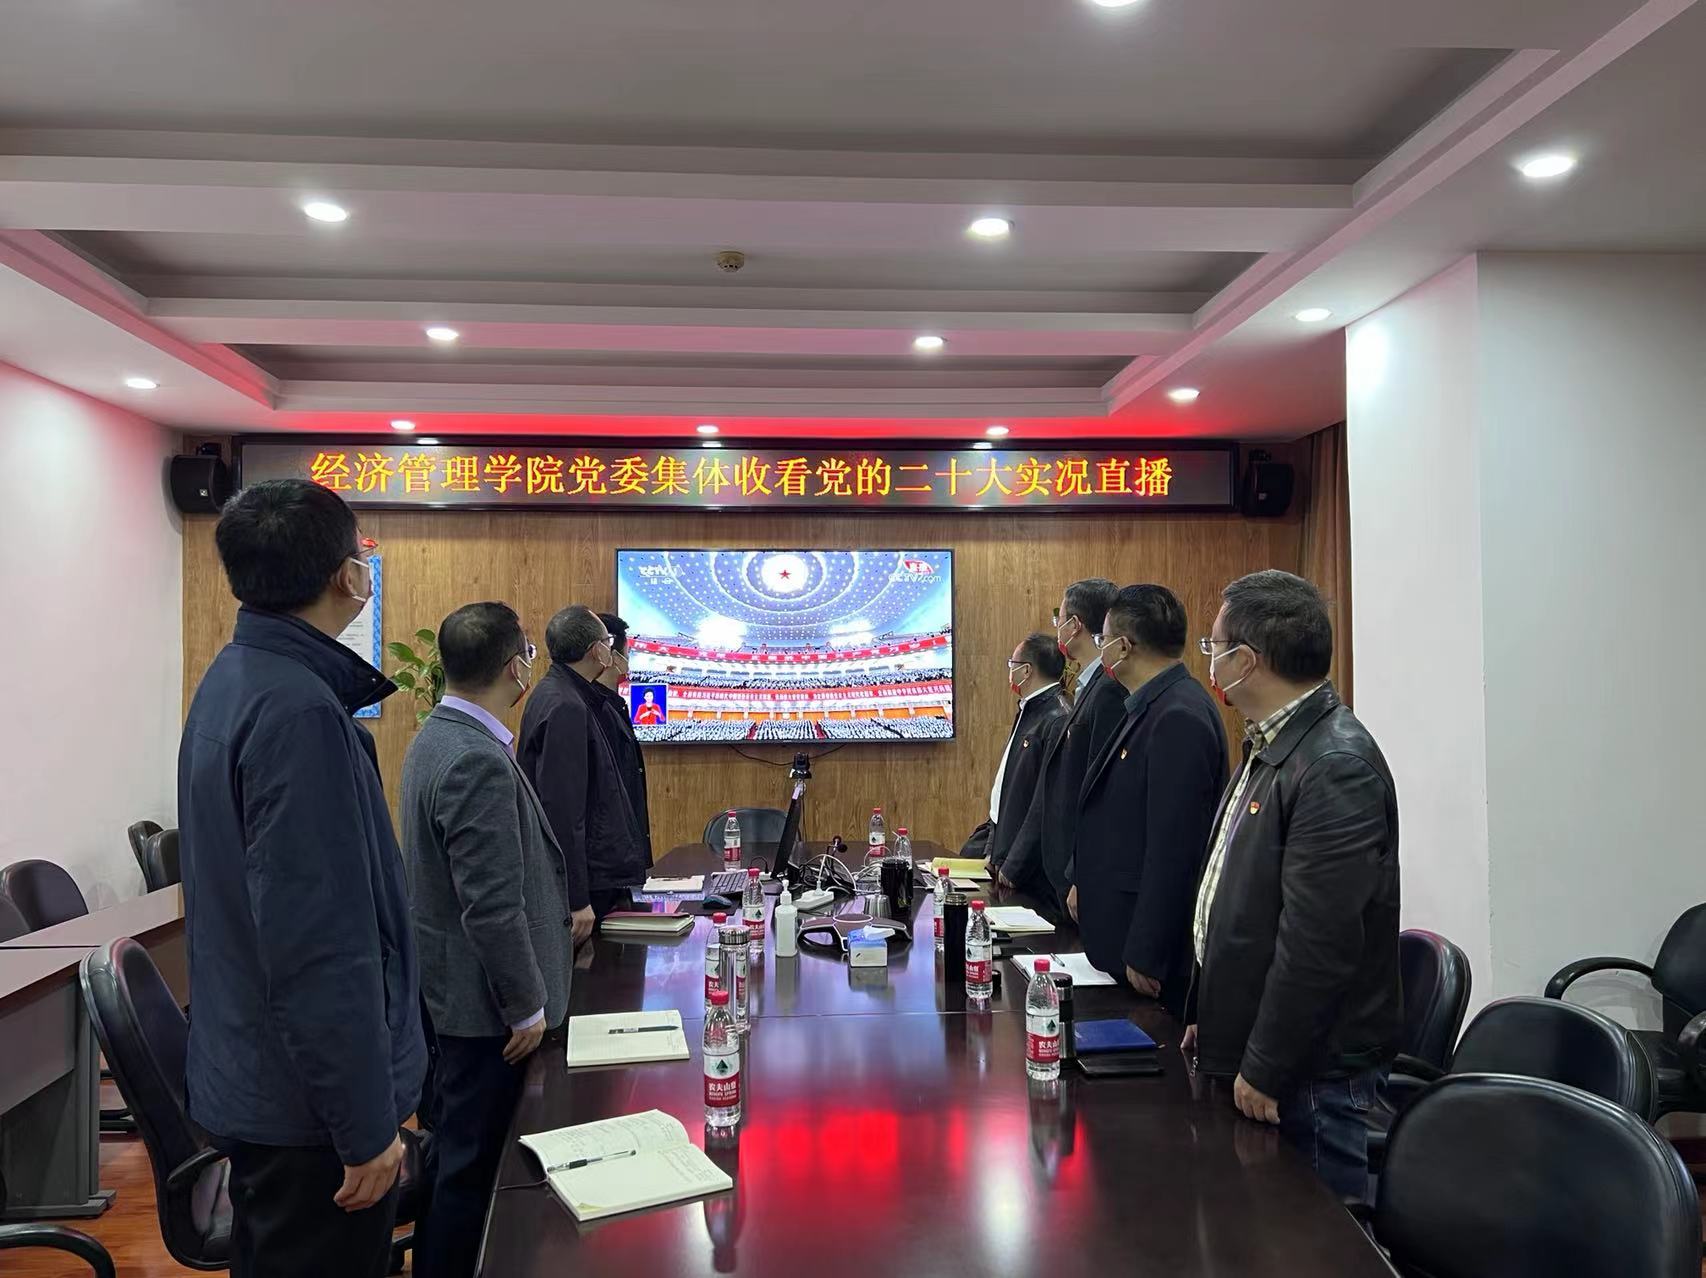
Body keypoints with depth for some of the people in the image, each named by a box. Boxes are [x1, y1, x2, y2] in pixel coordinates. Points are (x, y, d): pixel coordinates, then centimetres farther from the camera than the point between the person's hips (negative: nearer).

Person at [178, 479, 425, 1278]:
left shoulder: (237, 680, 6)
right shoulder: (299, 711, -26)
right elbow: (321, 949, -26)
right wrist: (367, 1125, -20)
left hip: (254, 1083, 10)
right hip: (308, 1104, -10)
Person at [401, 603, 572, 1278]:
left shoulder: (437, 736, 6)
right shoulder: (479, 762, -27)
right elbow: (492, 906, -26)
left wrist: (551, 916, 22)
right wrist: (527, 1006, -15)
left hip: (446, 987, 10)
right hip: (483, 999, -10)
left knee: (452, 1152, 23)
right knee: (469, 1167, 4)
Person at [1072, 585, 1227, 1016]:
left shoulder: (1179, 718, -21)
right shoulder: (1152, 707, 9)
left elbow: (1175, 850, -24)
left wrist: (1146, 957, -20)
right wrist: (1084, 881, 20)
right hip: (1120, 932, 9)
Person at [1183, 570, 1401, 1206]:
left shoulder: (1337, 767, -22)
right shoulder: (1272, 746, 9)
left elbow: (1319, 942, -25)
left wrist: (1265, 1069, -19)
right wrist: (1211, 1018, 17)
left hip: (1310, 1071, -9)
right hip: (1247, 1045, 9)